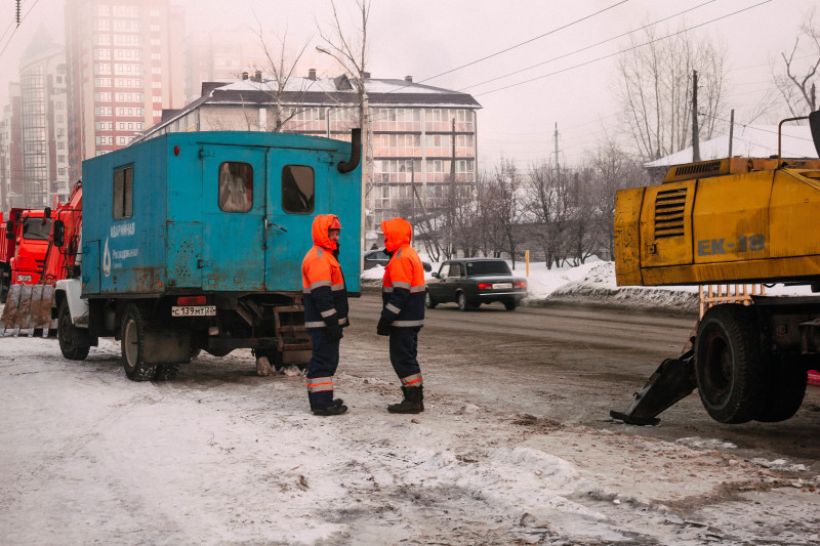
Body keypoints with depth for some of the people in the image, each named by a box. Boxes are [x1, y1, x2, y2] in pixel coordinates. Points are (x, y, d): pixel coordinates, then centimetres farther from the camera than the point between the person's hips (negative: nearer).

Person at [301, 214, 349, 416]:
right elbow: (321, 294, -22)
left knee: (323, 359, 15)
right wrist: (332, 321, -23)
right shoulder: (318, 258, -15)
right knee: (325, 360, -9)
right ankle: (322, 403, -8)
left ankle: (320, 399, 22)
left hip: (326, 322, 11)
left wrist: (339, 319, 27)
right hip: (322, 322, -11)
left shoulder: (325, 256, 20)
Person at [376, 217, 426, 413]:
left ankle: (413, 400, -4)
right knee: (407, 358, 14)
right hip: (411, 319, 10)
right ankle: (415, 399, 18)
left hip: (403, 321, -10)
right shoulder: (409, 255, 16)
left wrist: (386, 319, -20)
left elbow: (400, 294, -23)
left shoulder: (401, 258, -17)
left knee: (402, 359, -6)